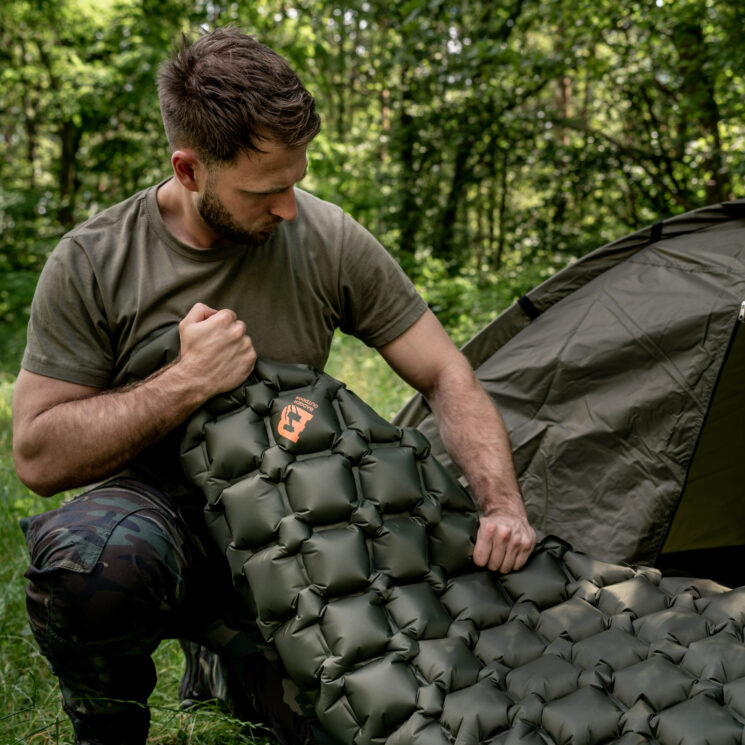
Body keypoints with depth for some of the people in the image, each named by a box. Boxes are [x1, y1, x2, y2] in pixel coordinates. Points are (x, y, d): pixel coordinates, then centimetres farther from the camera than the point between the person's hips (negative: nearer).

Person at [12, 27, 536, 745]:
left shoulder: (328, 240, -8)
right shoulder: (90, 263, -10)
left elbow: (445, 375, -4)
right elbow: (38, 456, -11)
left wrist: (501, 503, -19)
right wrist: (188, 382, -22)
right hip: (163, 507, -1)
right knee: (85, 557, -37)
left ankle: (230, 642, 11)